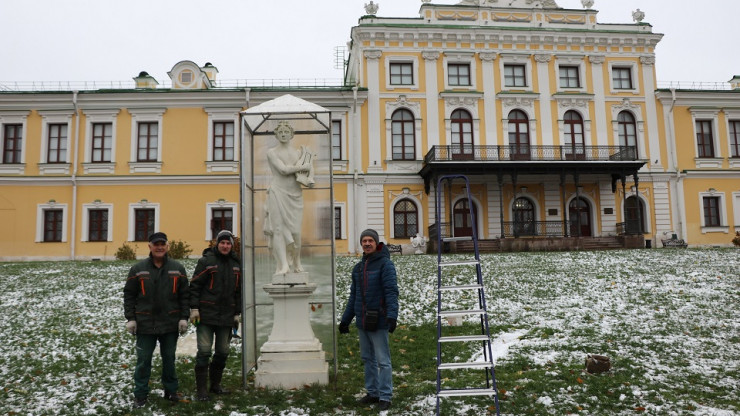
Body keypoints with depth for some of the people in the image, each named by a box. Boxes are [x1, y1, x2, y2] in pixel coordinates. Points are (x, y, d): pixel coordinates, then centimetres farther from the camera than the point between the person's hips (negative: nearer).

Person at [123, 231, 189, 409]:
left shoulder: (177, 268, 2)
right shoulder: (138, 269, 0)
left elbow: (184, 295, 3)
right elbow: (129, 295, 2)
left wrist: (184, 317, -3)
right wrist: (130, 318, -4)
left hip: (170, 324, 1)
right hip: (145, 324, -1)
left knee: (169, 358, 12)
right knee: (143, 360, 6)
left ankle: (171, 390, 26)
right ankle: (140, 394, 18)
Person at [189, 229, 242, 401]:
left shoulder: (235, 264, 11)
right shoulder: (206, 261, -4)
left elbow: (238, 291, 16)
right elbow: (194, 286, -6)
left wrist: (237, 313, 13)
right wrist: (194, 308, -12)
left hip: (226, 316, 5)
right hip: (206, 315, -5)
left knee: (223, 352, 11)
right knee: (204, 351, -5)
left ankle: (215, 384, 27)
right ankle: (201, 389, 4)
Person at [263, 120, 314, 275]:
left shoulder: (298, 152, 16)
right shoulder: (272, 153, 2)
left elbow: (309, 167, 10)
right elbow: (283, 170, -11)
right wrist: (302, 166, -3)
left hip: (295, 194, 3)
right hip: (278, 193, -3)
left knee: (295, 230, -1)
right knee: (279, 228, -10)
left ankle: (297, 262, 16)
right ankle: (283, 265, -12)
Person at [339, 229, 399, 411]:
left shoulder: (385, 264, -9)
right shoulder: (358, 268, 13)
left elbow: (391, 292, -17)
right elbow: (353, 296, 18)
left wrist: (392, 315, -28)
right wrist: (345, 319, 17)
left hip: (378, 322, -7)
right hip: (362, 321, 7)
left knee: (382, 360, -2)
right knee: (367, 358, 14)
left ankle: (385, 396, 6)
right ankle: (372, 392, 26)